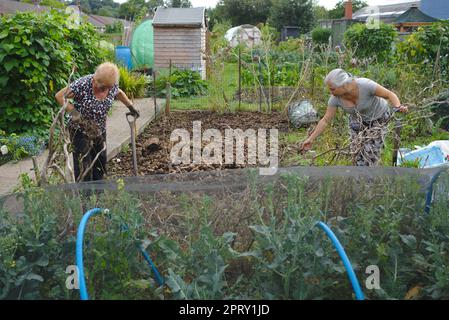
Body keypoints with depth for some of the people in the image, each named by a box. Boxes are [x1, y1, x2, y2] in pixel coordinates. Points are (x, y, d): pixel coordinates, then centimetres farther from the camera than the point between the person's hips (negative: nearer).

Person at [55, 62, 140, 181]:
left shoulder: (112, 85, -9)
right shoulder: (83, 84, -25)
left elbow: (118, 92, 16)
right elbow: (59, 96, -17)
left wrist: (131, 107, 15)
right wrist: (73, 111, -27)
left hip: (100, 131, 6)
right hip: (80, 130, -5)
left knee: (101, 162, 12)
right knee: (83, 165, -8)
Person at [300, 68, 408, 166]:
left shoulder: (365, 85, -36)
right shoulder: (335, 98, -24)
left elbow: (390, 95, -25)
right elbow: (325, 120, -14)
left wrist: (398, 107, -45)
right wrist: (311, 139, -15)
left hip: (378, 119, -3)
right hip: (357, 121, 3)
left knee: (370, 152, -9)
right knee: (357, 151, -1)